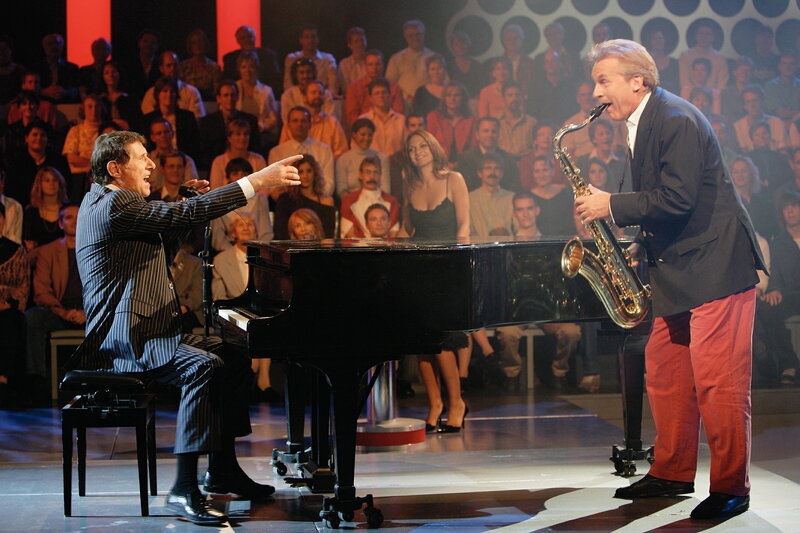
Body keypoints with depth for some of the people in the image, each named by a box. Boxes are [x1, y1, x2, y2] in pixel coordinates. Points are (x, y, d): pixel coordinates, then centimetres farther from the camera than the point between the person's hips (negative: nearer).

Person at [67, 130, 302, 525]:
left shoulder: (109, 202, 19)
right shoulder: (112, 206, -15)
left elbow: (163, 252, 28)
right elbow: (186, 214, -23)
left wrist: (192, 206, 13)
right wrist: (257, 181, -23)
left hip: (148, 331, 12)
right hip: (124, 340, -12)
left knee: (234, 359, 12)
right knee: (203, 366, -31)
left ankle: (222, 470, 16)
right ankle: (184, 490, -32)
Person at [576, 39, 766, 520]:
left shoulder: (677, 121, -16)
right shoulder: (642, 124, 15)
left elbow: (677, 199, -22)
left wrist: (611, 206, -15)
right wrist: (640, 246, 8)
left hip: (715, 264, -10)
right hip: (678, 269, 10)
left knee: (716, 380, -9)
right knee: (664, 371, 13)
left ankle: (731, 488, -3)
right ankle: (673, 472, 23)